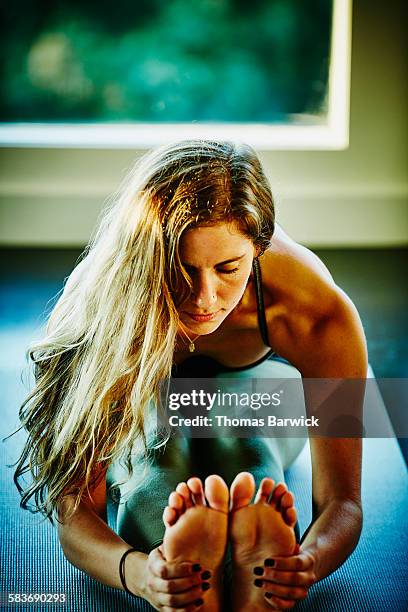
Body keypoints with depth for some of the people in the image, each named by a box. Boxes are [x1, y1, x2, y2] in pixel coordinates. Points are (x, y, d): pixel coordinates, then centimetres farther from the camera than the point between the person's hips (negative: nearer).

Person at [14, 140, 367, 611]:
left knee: (246, 449, -31)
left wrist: (309, 561, -56)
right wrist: (137, 572, -60)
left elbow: (341, 501, -32)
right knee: (155, 472, -32)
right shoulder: (101, 310, -38)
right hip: (147, 395, -1)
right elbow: (74, 509, -38)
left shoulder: (319, 314, -37)